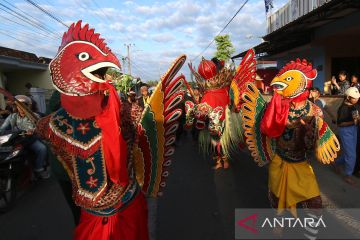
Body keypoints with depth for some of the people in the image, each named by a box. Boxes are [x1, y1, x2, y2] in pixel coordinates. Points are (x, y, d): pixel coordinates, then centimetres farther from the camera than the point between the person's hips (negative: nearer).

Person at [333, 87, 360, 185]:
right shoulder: (343, 108, -19)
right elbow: (339, 123, -19)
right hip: (346, 131, -8)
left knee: (349, 152, 18)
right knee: (351, 155, -1)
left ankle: (337, 163, 41)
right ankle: (348, 175, 16)